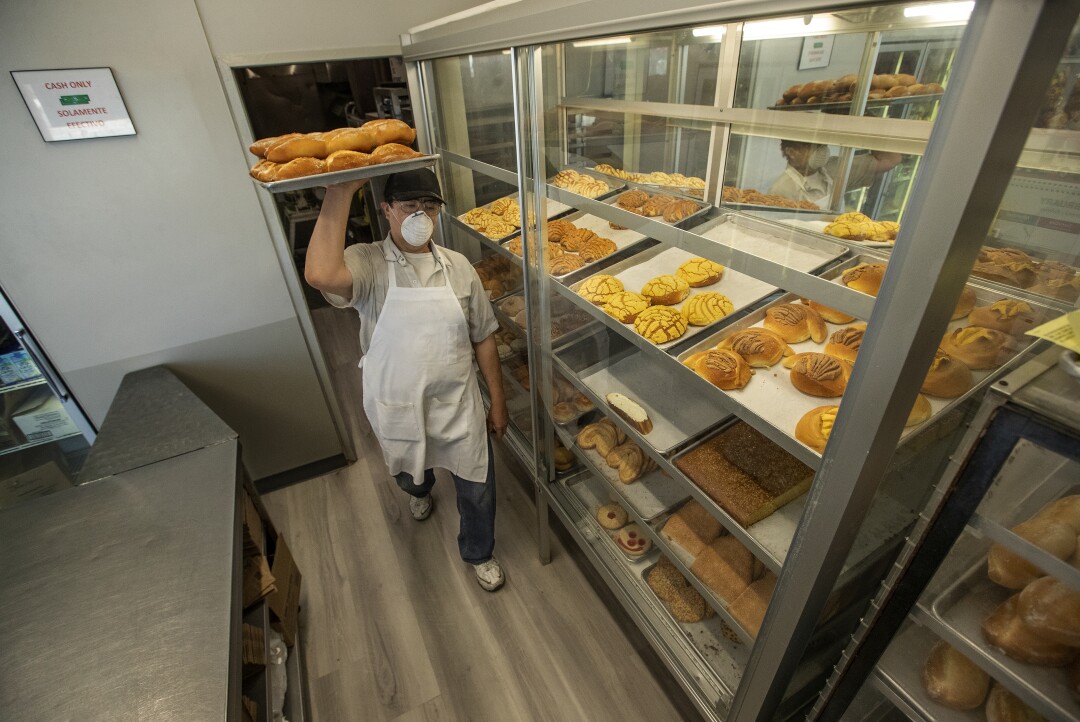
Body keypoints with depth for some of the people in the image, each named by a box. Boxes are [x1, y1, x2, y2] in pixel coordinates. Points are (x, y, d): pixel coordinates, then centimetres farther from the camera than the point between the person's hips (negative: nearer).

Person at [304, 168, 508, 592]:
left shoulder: (457, 266, -6)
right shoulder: (367, 264, -15)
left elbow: (483, 338, 0)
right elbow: (320, 274, -40)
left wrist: (498, 401, 2)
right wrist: (340, 192, -34)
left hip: (458, 406, 1)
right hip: (398, 410, 0)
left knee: (477, 489, 15)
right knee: (409, 474, 30)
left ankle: (479, 553, 47)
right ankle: (420, 491, 70)